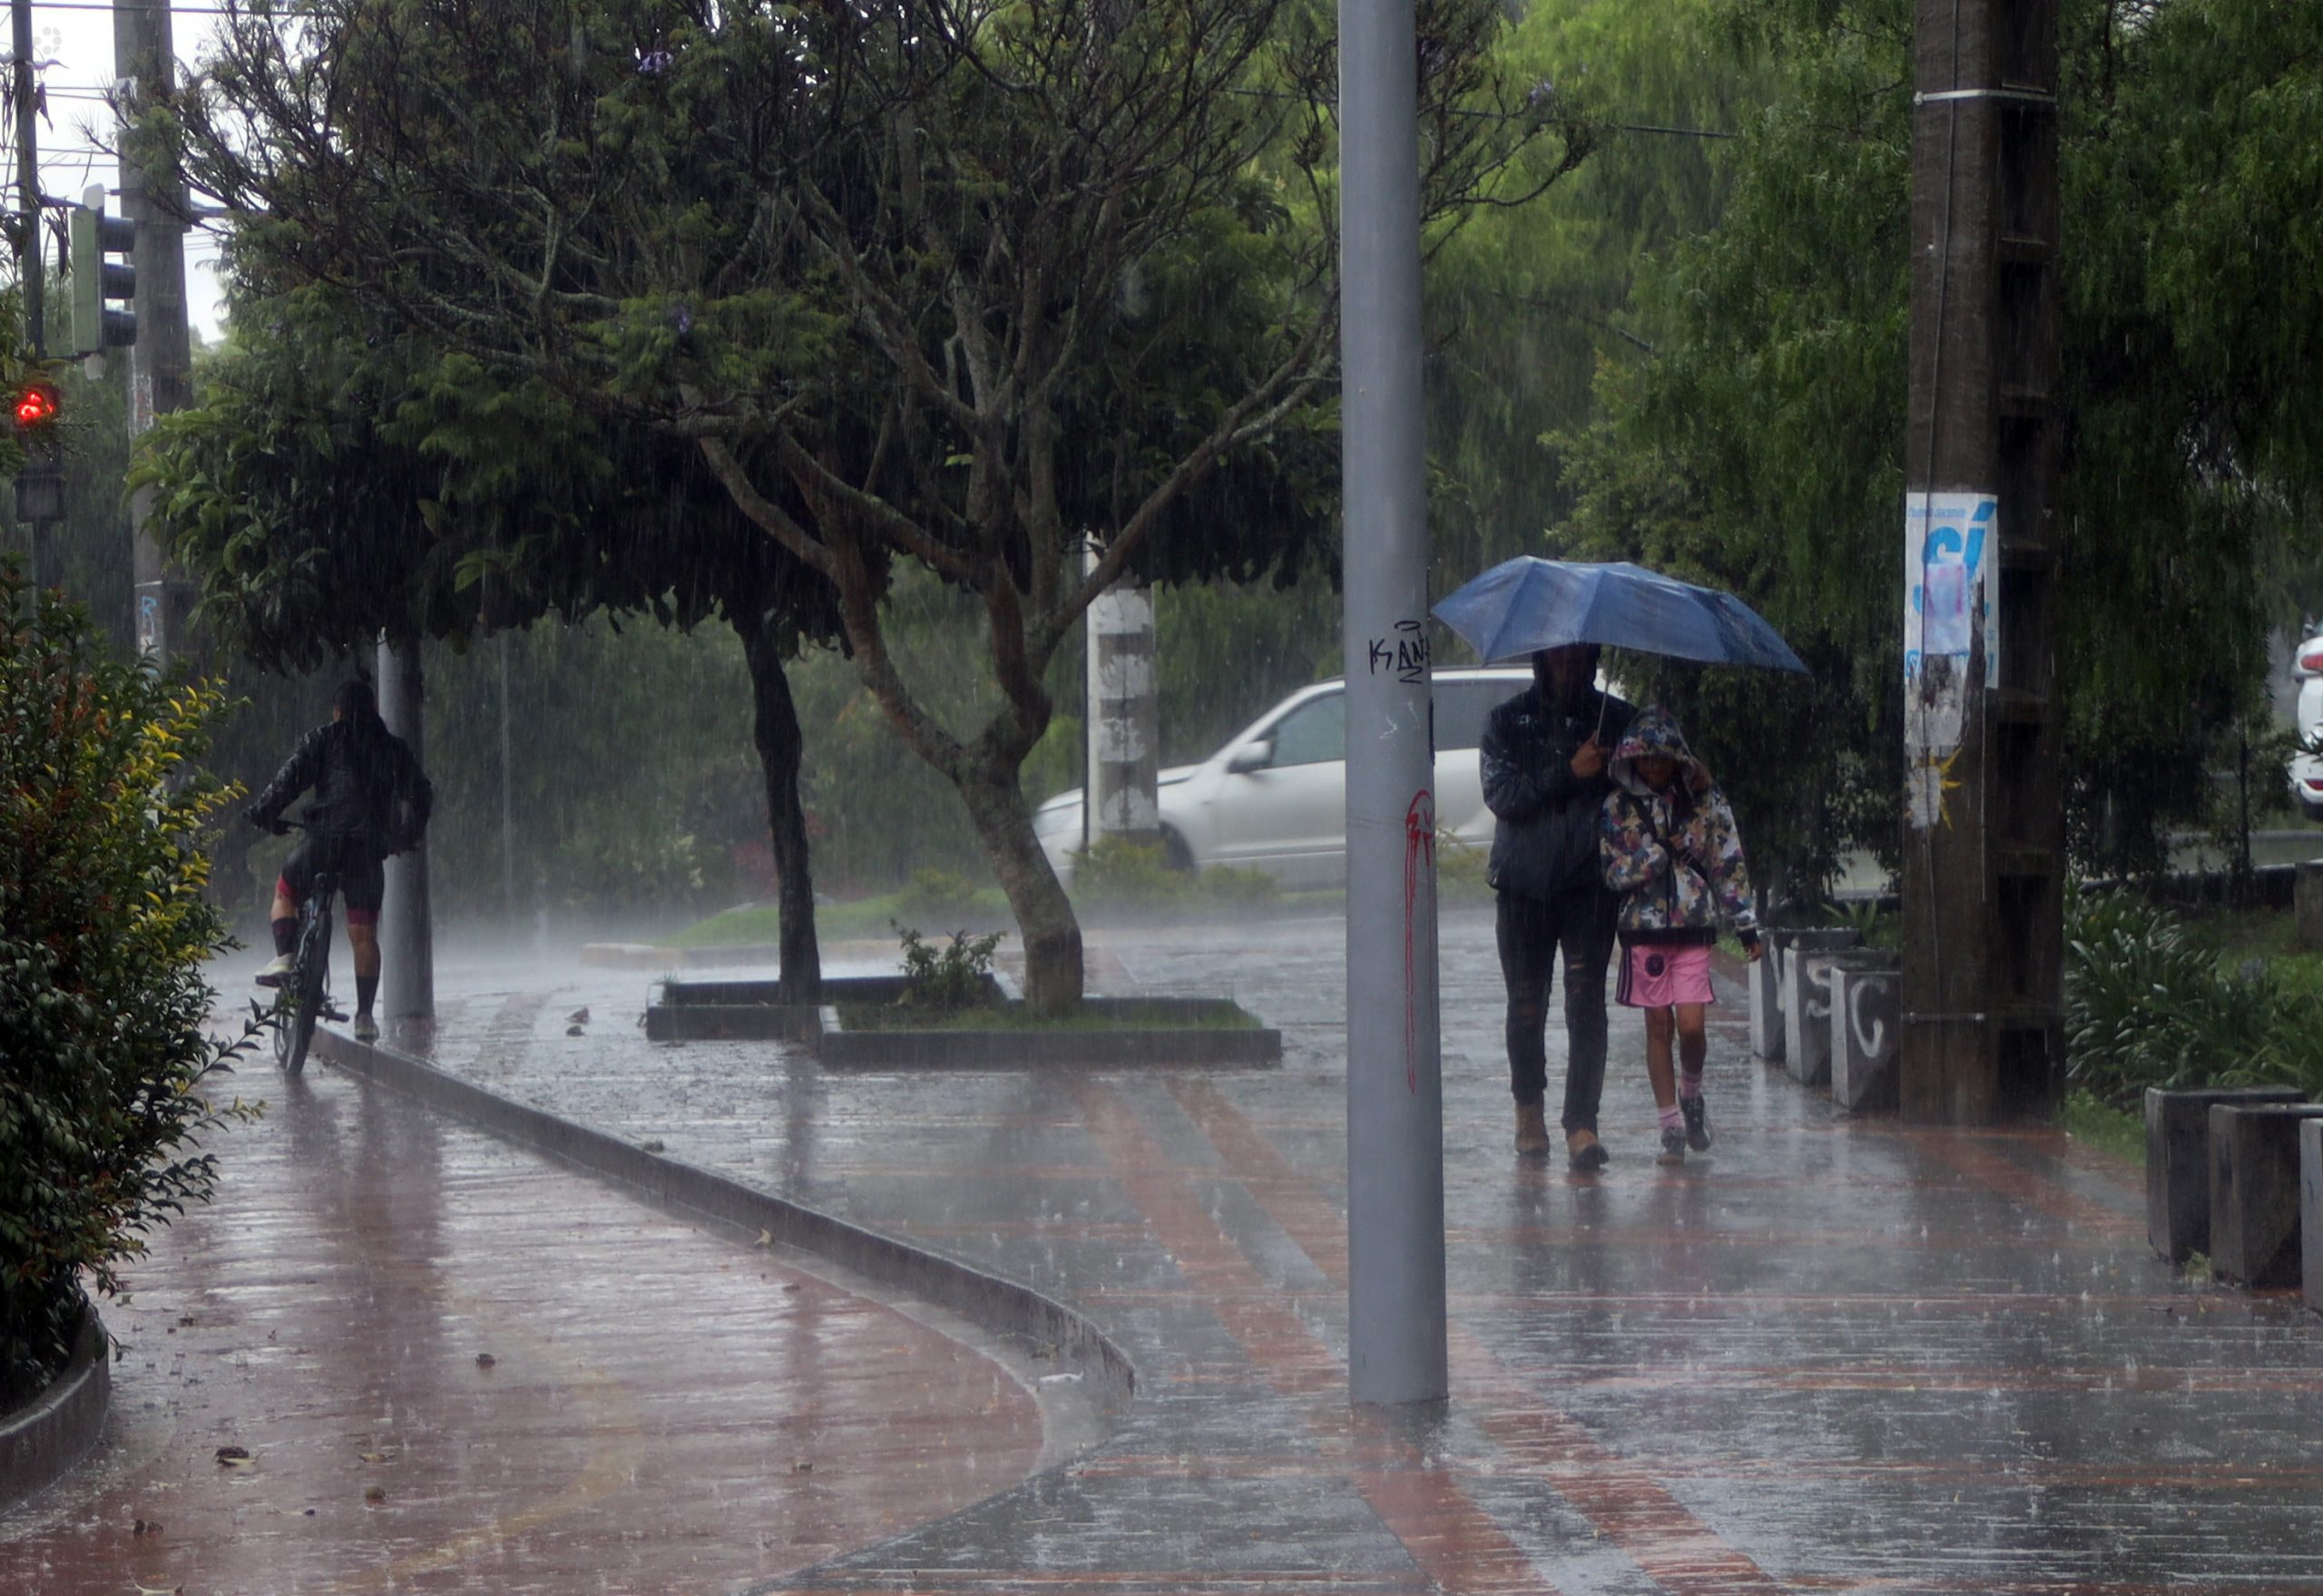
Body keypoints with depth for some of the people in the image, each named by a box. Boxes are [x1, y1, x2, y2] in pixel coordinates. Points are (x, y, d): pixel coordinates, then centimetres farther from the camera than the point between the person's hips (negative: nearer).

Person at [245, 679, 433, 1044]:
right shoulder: (392, 748, 15)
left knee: (285, 895, 23)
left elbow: (290, 777, -5)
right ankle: (365, 1016, 4)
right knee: (364, 936, 7)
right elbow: (421, 792, 14)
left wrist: (264, 813, 3)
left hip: (324, 837, -2)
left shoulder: (322, 740, 6)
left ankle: (285, 957, 0)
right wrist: (407, 836, 26)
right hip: (370, 848, 2)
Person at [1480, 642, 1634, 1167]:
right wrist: (1569, 773, -16)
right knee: (1526, 1003, 7)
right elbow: (1500, 794, -7)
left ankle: (1581, 1124, -14)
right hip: (1525, 882, 1)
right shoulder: (1507, 720, 5)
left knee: (1586, 1001, -11)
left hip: (1589, 881, 0)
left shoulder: (1615, 718, 8)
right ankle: (1528, 1108, 28)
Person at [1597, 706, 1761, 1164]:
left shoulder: (1706, 800, 3)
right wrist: (1662, 852, -13)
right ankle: (1672, 1125, 10)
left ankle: (1691, 1093, 21)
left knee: (1691, 1026, -8)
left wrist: (1746, 924, 5)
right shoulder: (1619, 805, 2)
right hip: (1643, 925, 0)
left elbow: (1729, 863, 6)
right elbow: (1612, 871, -2)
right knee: (1658, 1025, 2)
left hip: (1694, 925, 0)